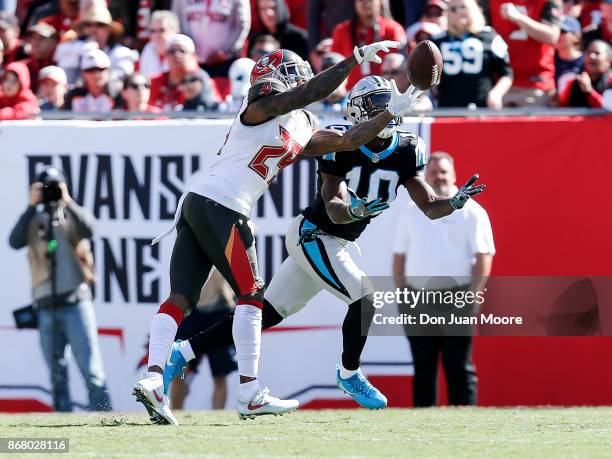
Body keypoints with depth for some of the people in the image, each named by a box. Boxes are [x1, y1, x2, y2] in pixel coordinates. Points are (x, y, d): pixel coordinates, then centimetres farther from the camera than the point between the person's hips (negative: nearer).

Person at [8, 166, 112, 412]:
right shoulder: (33, 220, 12)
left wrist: (67, 201, -15)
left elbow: (87, 229, -15)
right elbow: (15, 241, -8)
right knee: (57, 374, 5)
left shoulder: (74, 214, 7)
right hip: (46, 306, 3)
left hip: (76, 302, -3)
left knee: (91, 369, -10)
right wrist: (31, 206, -10)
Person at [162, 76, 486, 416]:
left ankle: (181, 353, 15)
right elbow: (334, 209, -25)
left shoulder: (406, 152, -2)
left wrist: (457, 201, -23)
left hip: (335, 245, 7)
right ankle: (350, 375, 5)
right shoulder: (340, 145, -19)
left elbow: (431, 208, -2)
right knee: (366, 299, -19)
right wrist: (355, 210, -47)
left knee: (265, 315, 8)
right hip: (312, 235, -7)